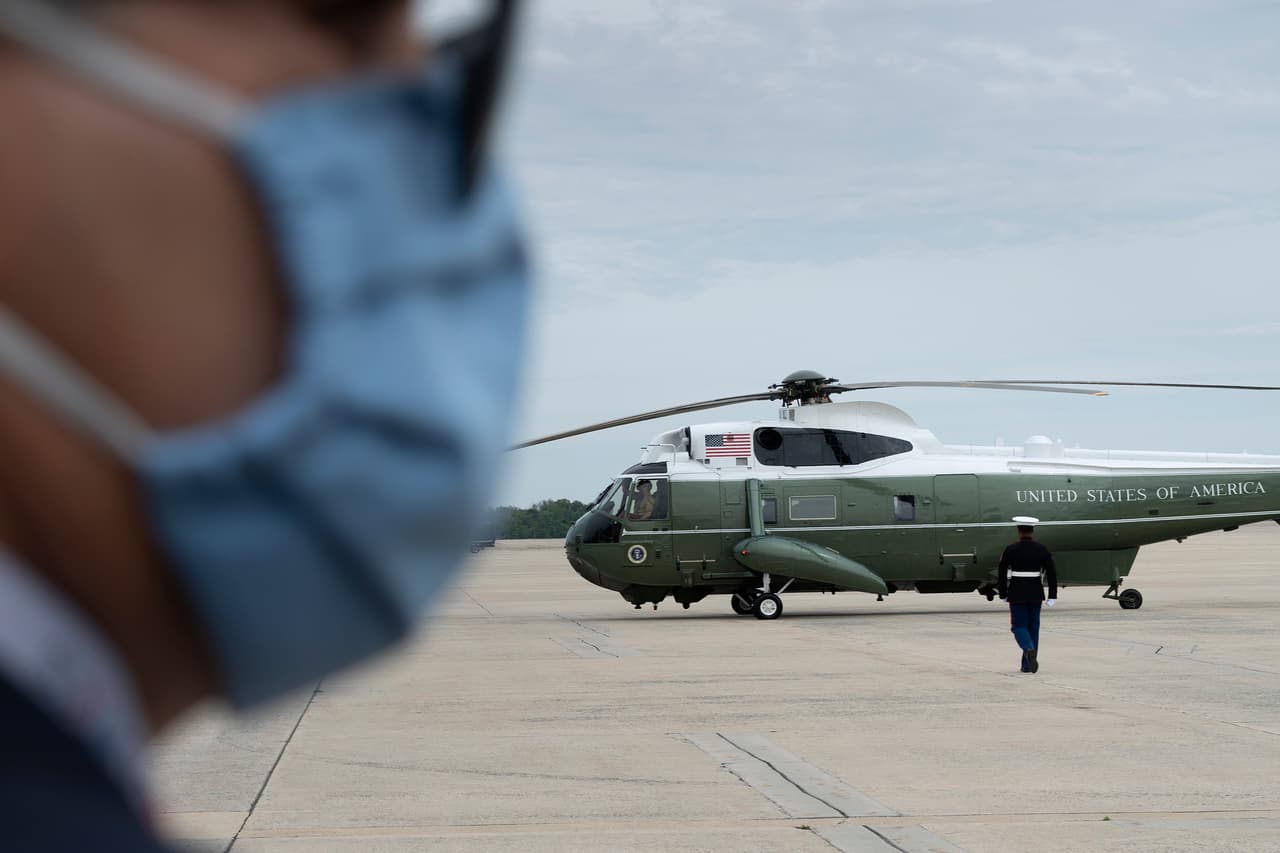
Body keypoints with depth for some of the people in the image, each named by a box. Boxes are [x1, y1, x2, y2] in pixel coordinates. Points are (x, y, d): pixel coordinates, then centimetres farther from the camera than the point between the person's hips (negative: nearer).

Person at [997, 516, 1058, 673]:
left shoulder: (1011, 550, -7)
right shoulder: (1042, 550, 0)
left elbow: (1002, 573, -4)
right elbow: (1052, 573, 0)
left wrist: (1002, 594, 8)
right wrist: (1052, 596, 4)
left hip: (1017, 593, -3)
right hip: (1036, 593, 3)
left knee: (1019, 625, 5)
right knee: (1033, 626, 11)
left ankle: (1029, 648, -26)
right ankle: (1028, 664, 12)